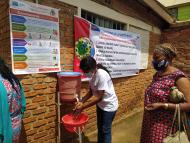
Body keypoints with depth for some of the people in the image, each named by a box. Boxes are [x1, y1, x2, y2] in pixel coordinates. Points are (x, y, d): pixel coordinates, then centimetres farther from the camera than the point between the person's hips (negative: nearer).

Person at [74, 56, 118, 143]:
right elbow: (91, 91, 4)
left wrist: (83, 107, -23)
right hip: (100, 105, 8)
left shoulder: (102, 75, -31)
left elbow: (99, 97, -29)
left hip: (109, 106, -8)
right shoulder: (93, 75, -5)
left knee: (105, 130, 8)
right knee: (100, 127, 23)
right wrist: (81, 102, -8)